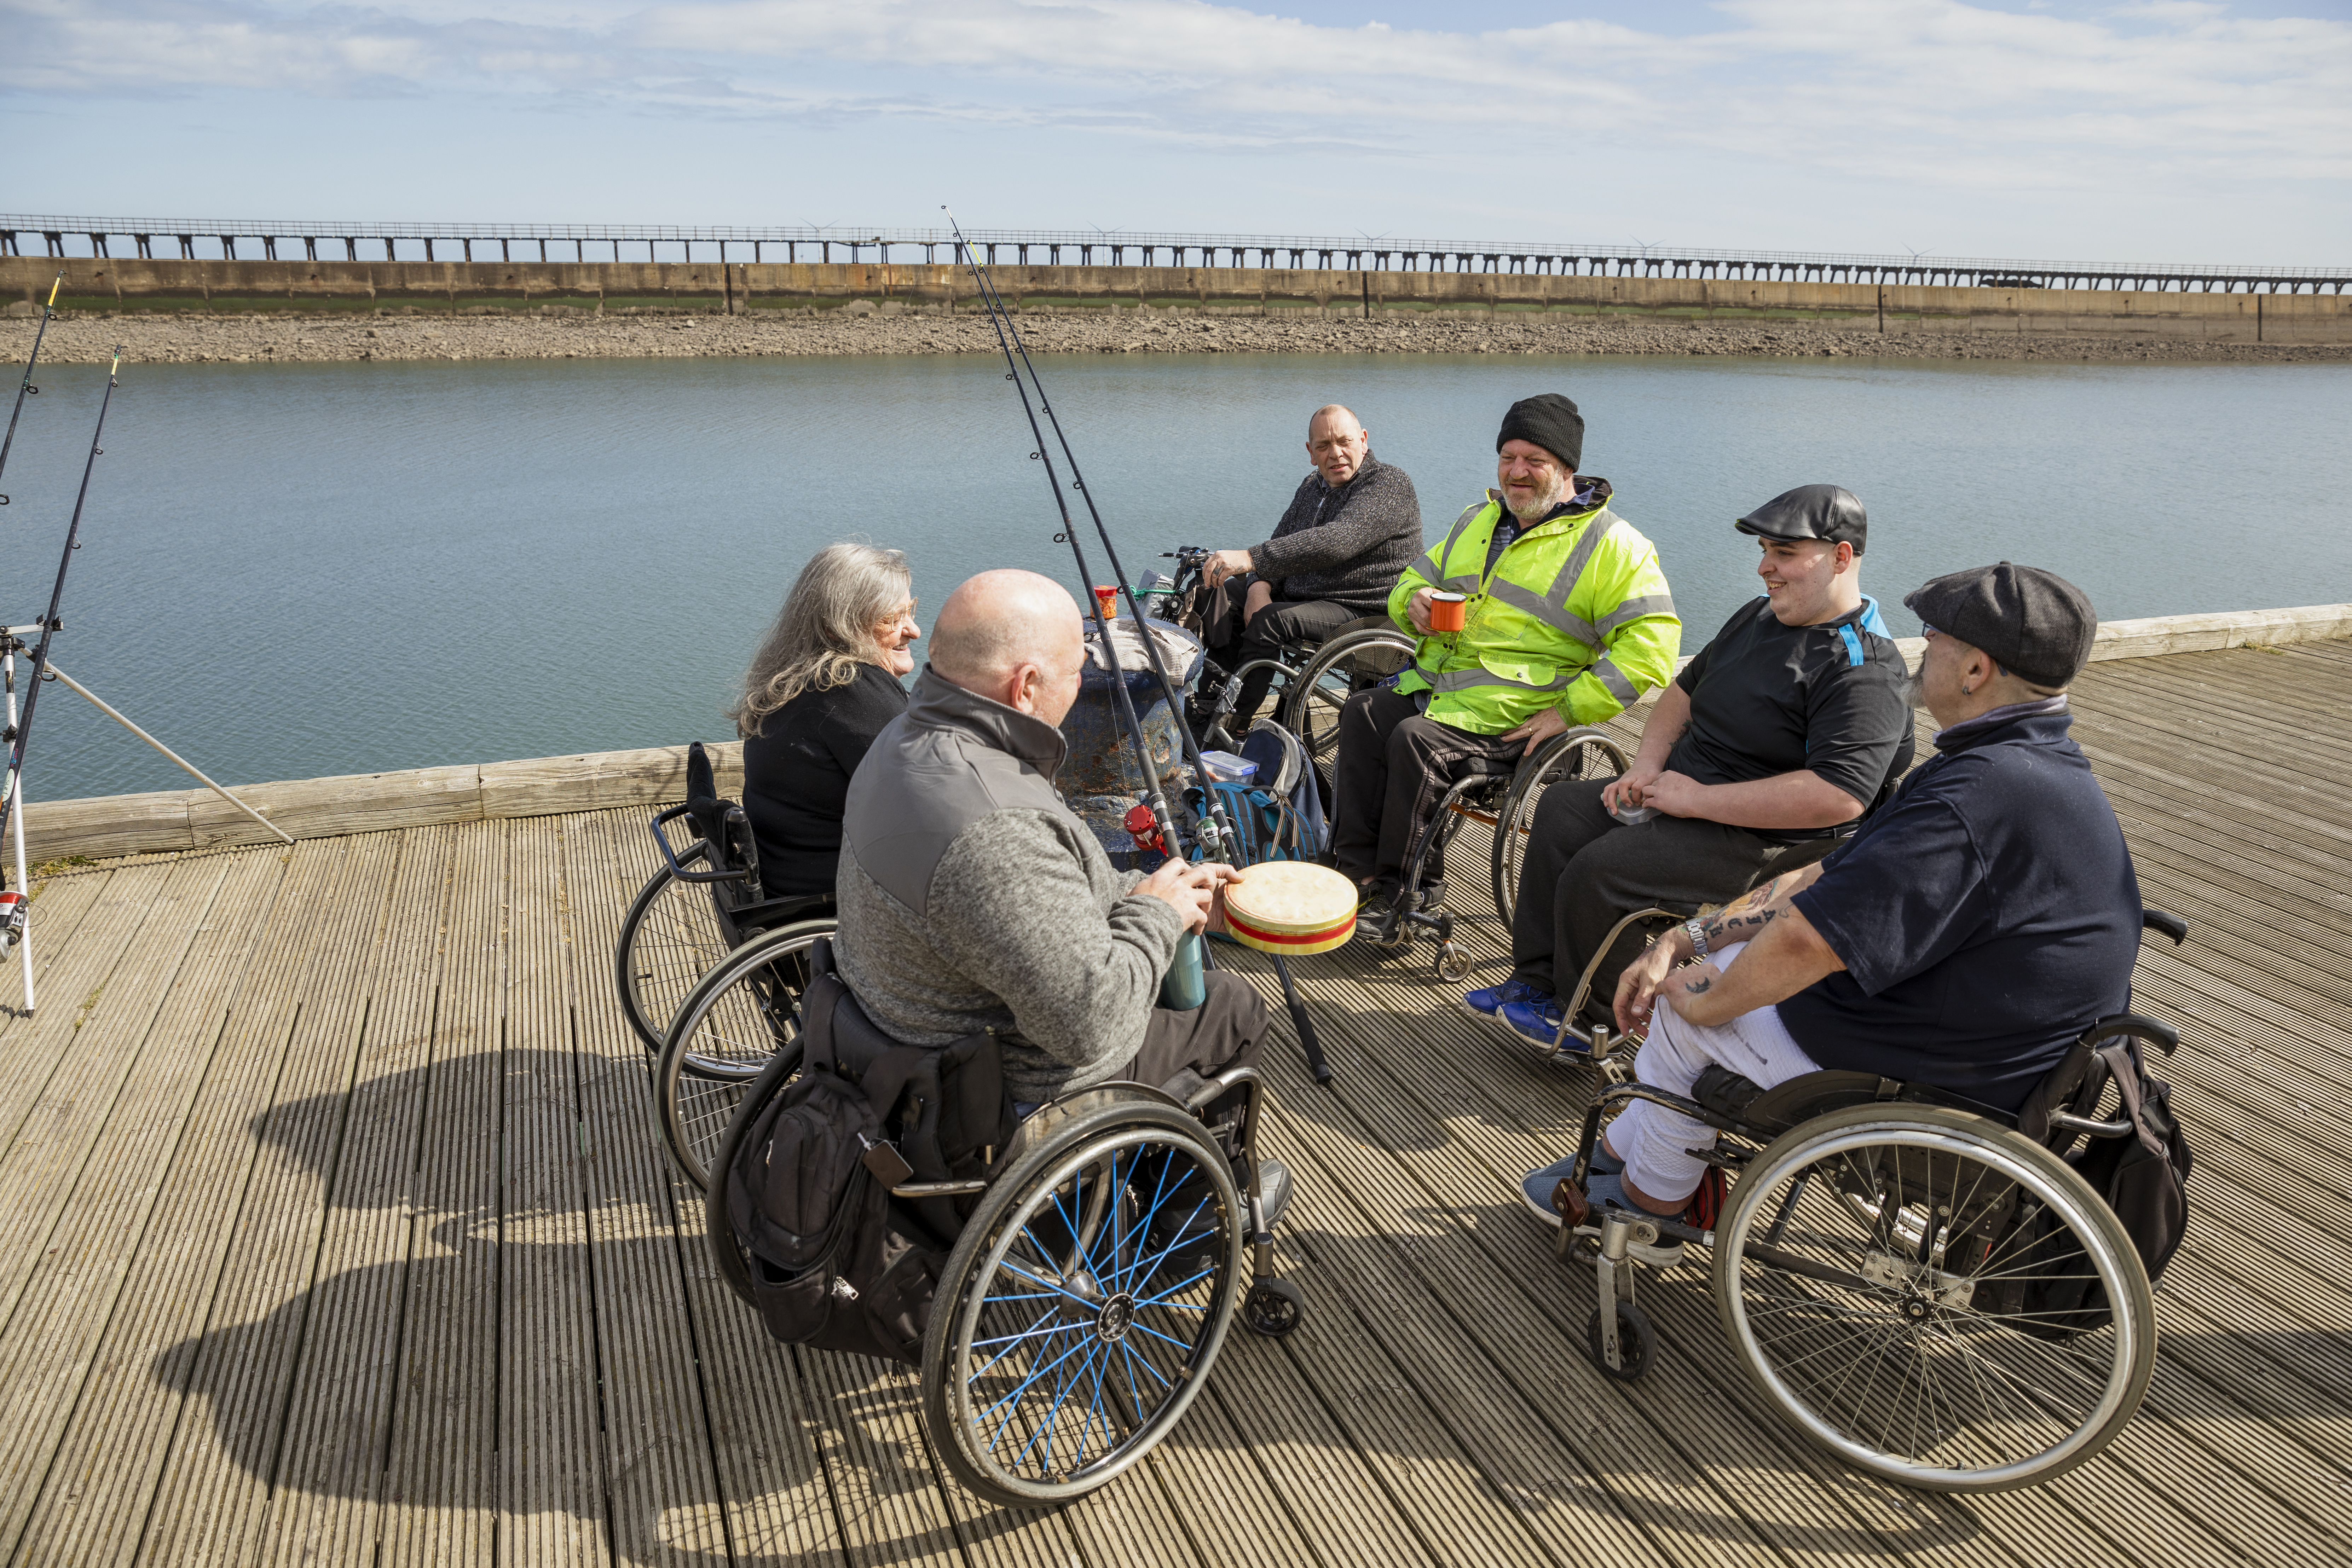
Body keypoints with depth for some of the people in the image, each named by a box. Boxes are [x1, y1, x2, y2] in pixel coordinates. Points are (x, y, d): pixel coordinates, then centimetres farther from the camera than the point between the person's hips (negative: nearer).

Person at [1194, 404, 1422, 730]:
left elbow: (1336, 542, -32)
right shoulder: (1313, 486, 13)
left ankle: (1232, 726, -22)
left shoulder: (1389, 483, -16)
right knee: (1220, 596, -1)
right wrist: (1260, 585, -13)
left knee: (1272, 620, -31)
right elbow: (1281, 542, 13)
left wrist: (1251, 558, -39)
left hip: (1364, 613, -9)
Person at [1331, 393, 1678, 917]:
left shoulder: (1612, 545, -5)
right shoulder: (1478, 520, 18)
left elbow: (1649, 647, -14)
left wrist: (1567, 711, -19)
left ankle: (1395, 889, -15)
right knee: (1363, 713, -14)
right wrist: (1414, 601, -1)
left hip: (1514, 717, -7)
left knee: (1414, 740, -27)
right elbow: (1415, 579, 27)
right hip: (1435, 684, 7)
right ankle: (1355, 868, -11)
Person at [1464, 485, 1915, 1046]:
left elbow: (1838, 797, -32)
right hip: (1685, 787, 10)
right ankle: (1537, 980, 8)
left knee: (1600, 867, -21)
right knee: (1563, 807, 4)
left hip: (1767, 841, -10)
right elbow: (1687, 686, 22)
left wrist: (1697, 798, -26)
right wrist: (1647, 766, 3)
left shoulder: (1866, 672, -21)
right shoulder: (1760, 616, 10)